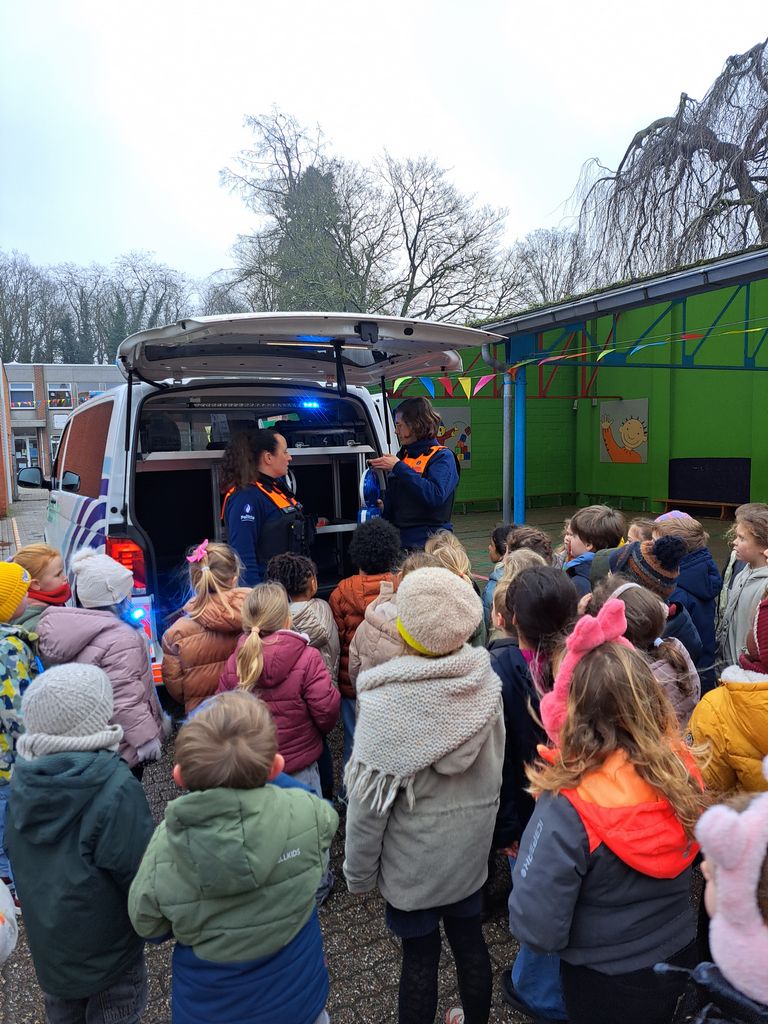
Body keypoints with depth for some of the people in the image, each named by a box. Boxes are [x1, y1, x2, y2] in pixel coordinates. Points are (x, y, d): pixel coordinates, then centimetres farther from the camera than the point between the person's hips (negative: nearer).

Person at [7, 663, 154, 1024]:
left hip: (45, 935, 6)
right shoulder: (116, 788, -34)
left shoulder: (23, 779, -13)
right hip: (105, 944, -6)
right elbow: (140, 871, -25)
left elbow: (16, 856, 2)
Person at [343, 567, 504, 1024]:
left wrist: (358, 870, -4)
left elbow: (370, 797, -19)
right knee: (470, 940, 23)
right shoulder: (486, 682, -14)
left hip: (414, 855, -4)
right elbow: (495, 767, -1)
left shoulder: (388, 703, -27)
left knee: (420, 955, 15)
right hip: (473, 844, 5)